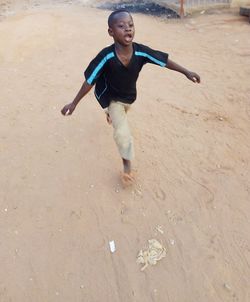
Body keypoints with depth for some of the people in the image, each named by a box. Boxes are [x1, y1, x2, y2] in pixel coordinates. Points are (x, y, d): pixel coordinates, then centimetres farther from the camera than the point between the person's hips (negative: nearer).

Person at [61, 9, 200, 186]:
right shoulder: (106, 56, -36)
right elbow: (90, 80, -27)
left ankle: (111, 114, 78)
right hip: (111, 97, -4)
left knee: (121, 114, 37)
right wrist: (74, 103, -24)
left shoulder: (141, 51, -29)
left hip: (129, 95, 4)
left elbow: (164, 60, -14)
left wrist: (186, 72, -10)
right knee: (123, 133, -18)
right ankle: (127, 165, 8)